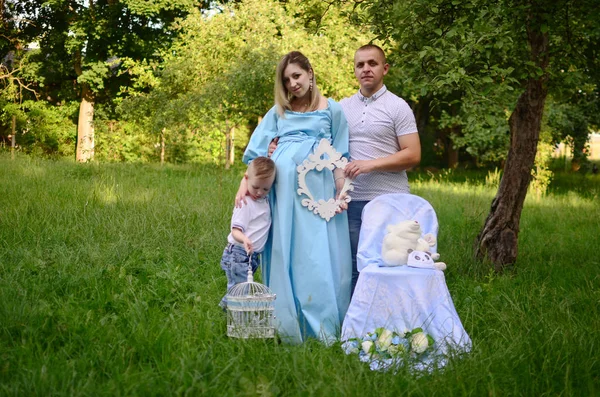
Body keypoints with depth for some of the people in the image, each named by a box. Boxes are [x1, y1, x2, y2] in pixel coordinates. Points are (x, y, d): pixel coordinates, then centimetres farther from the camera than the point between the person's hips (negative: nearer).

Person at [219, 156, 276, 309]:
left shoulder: (265, 201, 9)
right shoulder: (245, 204, -13)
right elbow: (235, 230, -21)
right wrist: (244, 239, -41)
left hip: (252, 255, 8)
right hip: (239, 254, -8)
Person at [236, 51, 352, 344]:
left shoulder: (332, 110, 9)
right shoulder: (279, 111, 15)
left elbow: (339, 156, 7)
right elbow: (257, 151, 13)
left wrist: (341, 192, -2)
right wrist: (245, 183, 2)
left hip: (317, 188, -2)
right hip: (282, 188, 2)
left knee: (319, 254, -4)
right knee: (284, 253, 2)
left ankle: (322, 327, 2)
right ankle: (288, 325, 8)